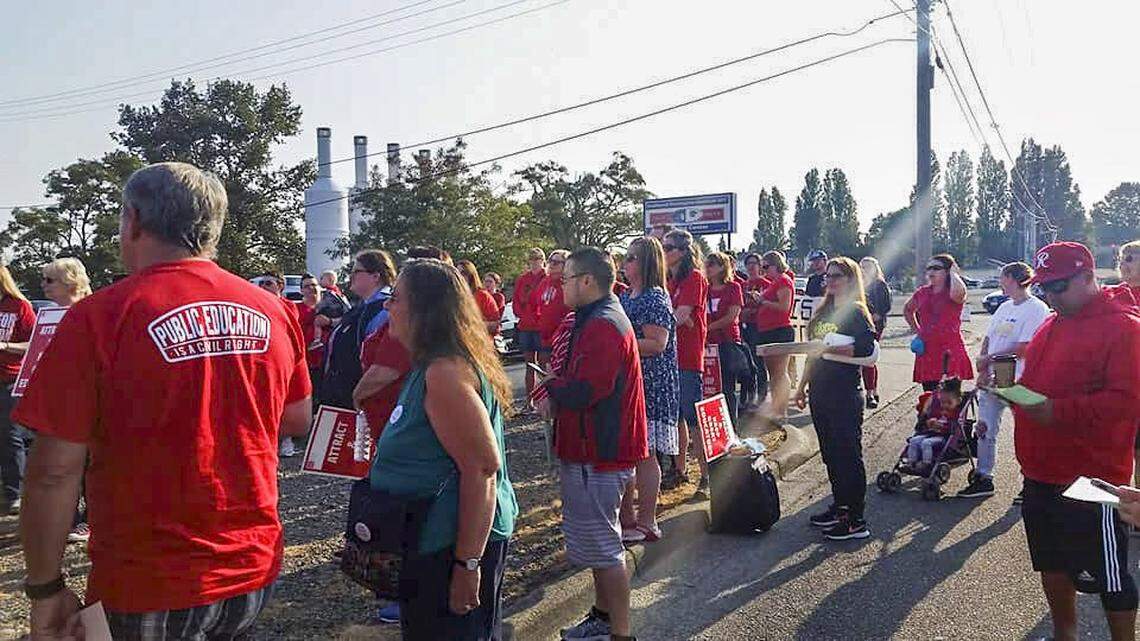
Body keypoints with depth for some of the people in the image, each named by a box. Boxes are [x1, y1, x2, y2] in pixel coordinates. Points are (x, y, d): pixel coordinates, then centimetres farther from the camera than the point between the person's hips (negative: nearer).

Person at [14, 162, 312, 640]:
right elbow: (298, 421, 8)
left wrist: (45, 589, -3)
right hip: (254, 570, 4)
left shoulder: (98, 317, -16)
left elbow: (55, 471, -15)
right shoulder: (273, 312, -4)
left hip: (148, 590, -4)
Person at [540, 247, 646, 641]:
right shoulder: (600, 319, 14)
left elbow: (582, 391, -27)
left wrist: (552, 388, -8)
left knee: (603, 547, -1)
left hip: (598, 454, -11)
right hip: (593, 446, 11)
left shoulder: (603, 326, -21)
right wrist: (559, 394, -4)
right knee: (599, 541, 21)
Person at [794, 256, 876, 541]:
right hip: (820, 391, 8)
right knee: (830, 453, 14)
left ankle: (856, 520, 3)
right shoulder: (823, 311, 15)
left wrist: (830, 347, -25)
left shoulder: (856, 312, -8)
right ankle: (839, 507, 27)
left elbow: (866, 349, -22)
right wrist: (803, 386, 20)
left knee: (848, 454, -3)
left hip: (845, 394, -8)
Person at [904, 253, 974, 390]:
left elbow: (957, 292, -32)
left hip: (950, 351, -5)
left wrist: (953, 273, -14)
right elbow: (907, 310, 30)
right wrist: (916, 330, 17)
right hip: (926, 351, 5)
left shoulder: (953, 292, -4)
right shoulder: (922, 293, 10)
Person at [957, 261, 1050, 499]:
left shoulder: (1036, 309, -10)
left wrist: (988, 359, -12)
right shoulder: (1004, 308, 15)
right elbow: (988, 339, 13)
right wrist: (982, 369, -2)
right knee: (984, 430, 9)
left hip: (1018, 382, -8)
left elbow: (1024, 348, -18)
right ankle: (983, 478, 19)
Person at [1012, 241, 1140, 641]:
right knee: (1052, 564, 20)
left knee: (1107, 575, 5)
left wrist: (1057, 412, -26)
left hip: (1090, 481, -8)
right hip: (1041, 474, 8)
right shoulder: (1051, 325, 12)